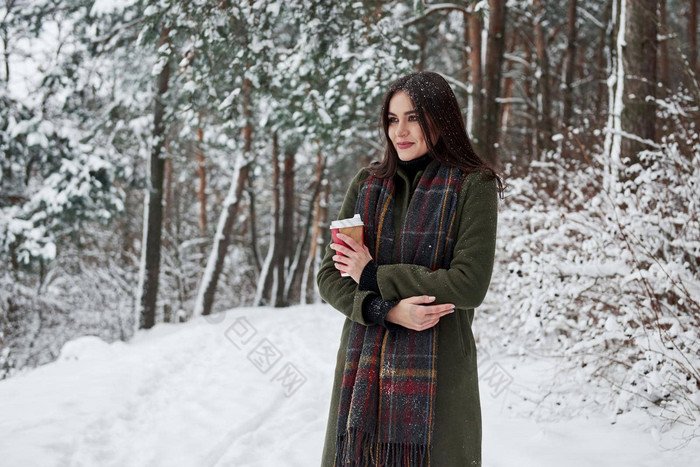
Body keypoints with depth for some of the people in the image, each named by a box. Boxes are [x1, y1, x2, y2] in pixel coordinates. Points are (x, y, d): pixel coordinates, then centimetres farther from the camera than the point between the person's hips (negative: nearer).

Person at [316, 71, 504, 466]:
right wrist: (388, 311, -13)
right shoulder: (367, 184, 9)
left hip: (438, 373, -3)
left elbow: (470, 286, -13)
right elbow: (329, 276, 5)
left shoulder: (472, 187, -3)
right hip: (364, 374, 4)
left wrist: (375, 275, -9)